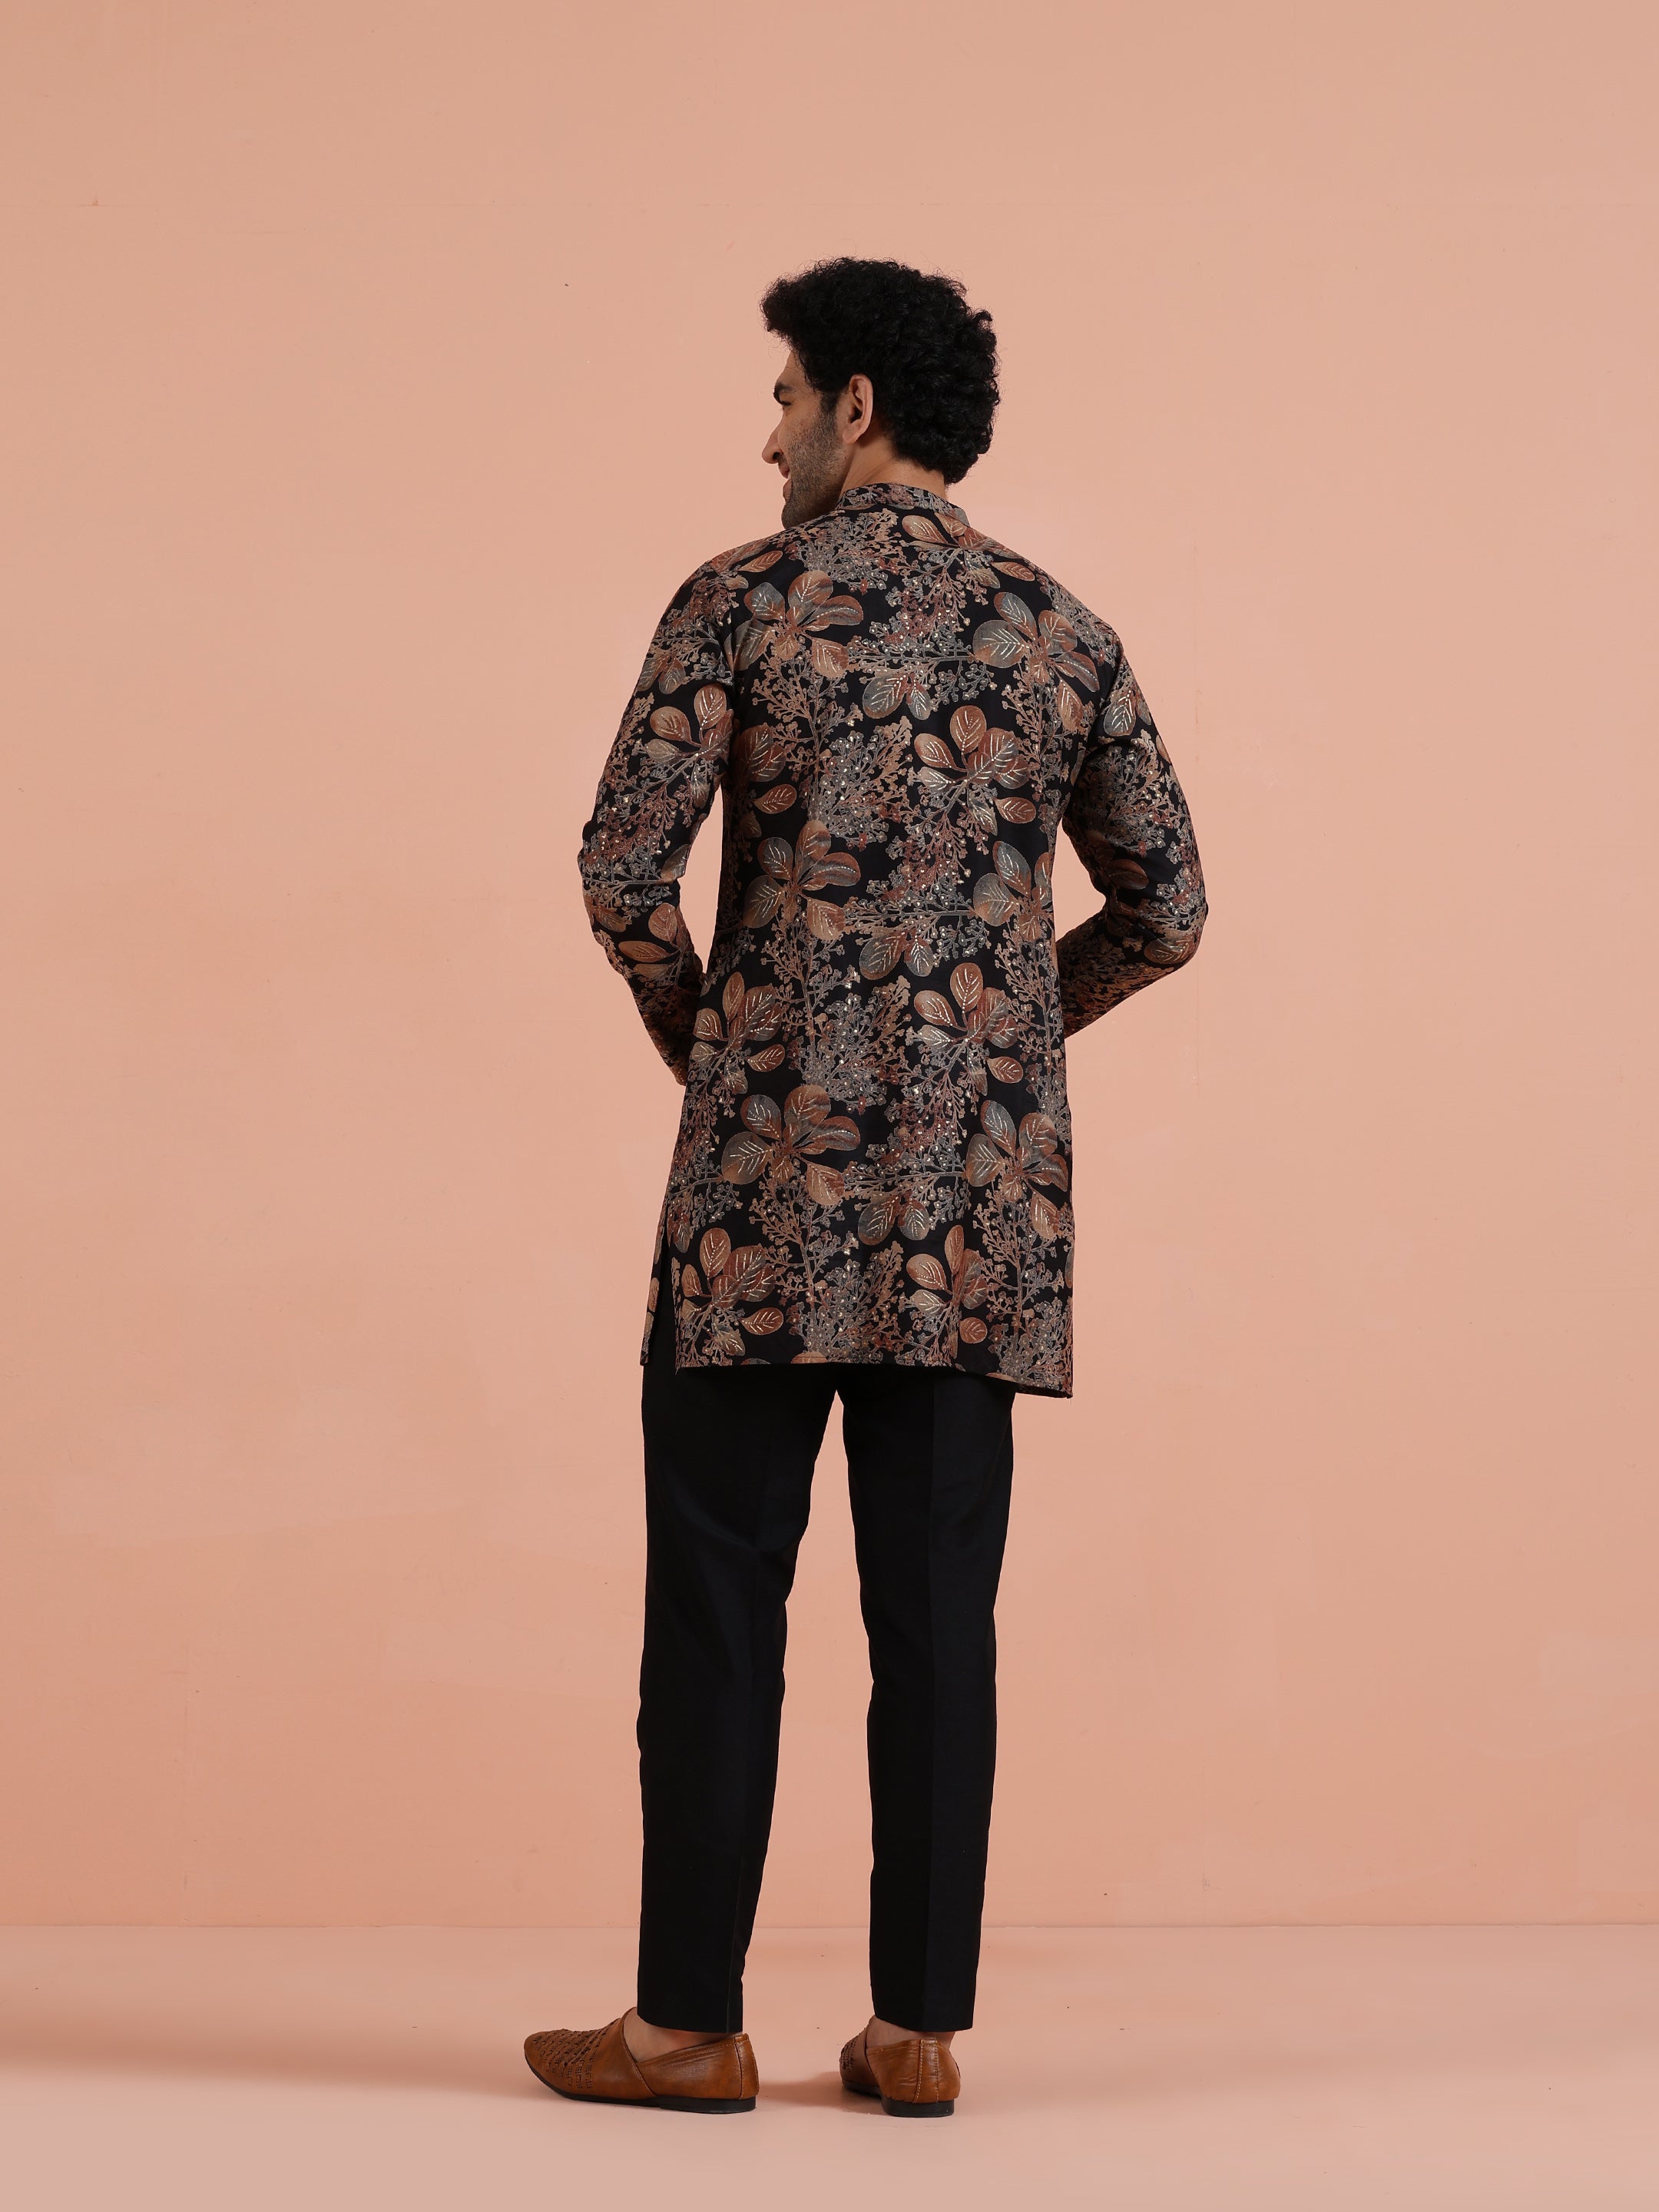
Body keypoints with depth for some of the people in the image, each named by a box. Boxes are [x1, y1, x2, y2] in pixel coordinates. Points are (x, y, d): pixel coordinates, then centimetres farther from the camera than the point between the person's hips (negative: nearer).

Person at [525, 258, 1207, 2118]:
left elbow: (623, 867, -8)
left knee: (718, 1597, 4)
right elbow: (1164, 911, 11)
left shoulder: (744, 603, -3)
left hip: (773, 1172, -3)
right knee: (938, 1607, 7)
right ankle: (918, 2029, 12)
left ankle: (688, 2023, 10)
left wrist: (700, 1041, 9)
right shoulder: (1061, 633, 9)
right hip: (984, 1195, 4)